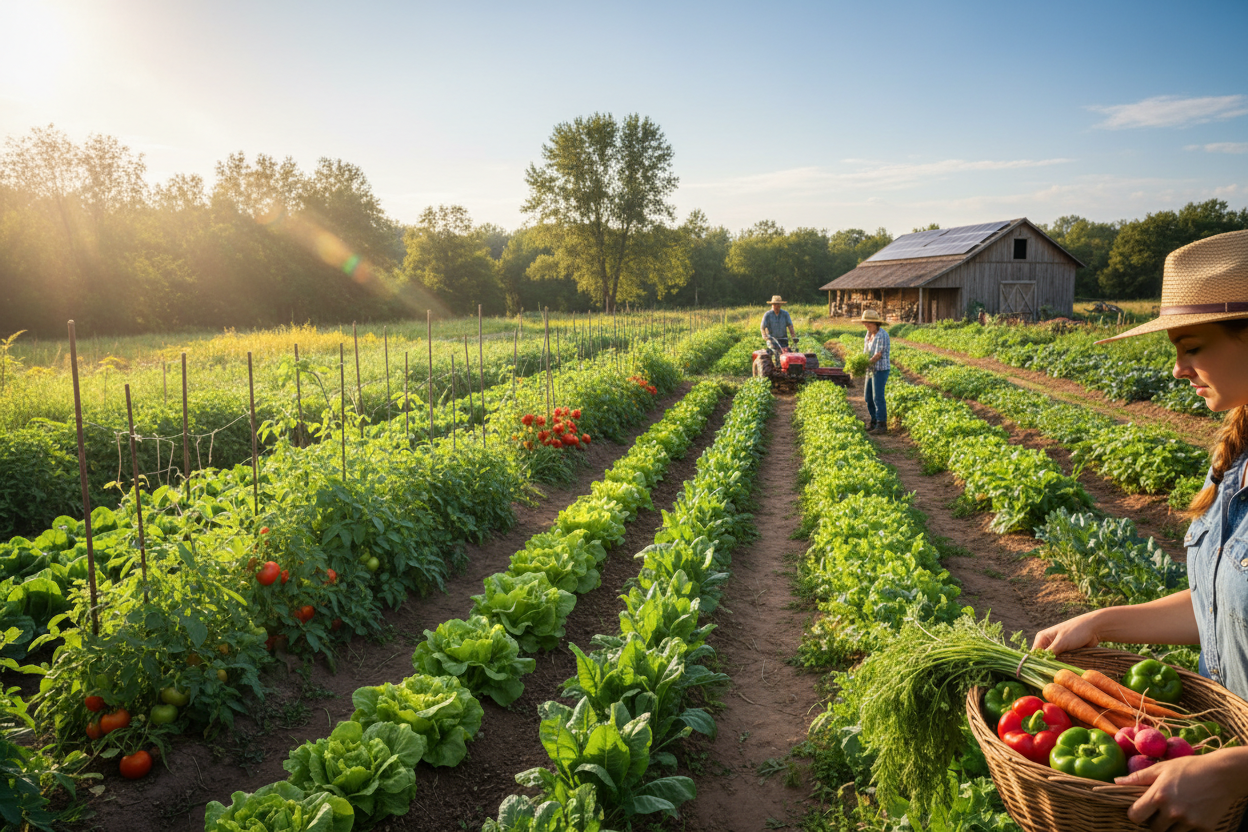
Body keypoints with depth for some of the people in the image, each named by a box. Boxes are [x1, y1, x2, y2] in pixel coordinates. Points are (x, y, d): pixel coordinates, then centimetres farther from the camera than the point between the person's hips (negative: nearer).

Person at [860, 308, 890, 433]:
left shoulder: (882, 335, -18)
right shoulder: (869, 333, 9)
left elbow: (878, 355, -21)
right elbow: (866, 351, 10)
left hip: (880, 370, -9)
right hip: (871, 370, 9)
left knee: (878, 398, -9)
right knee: (868, 397, 12)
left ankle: (882, 426, -3)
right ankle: (874, 422, 22)